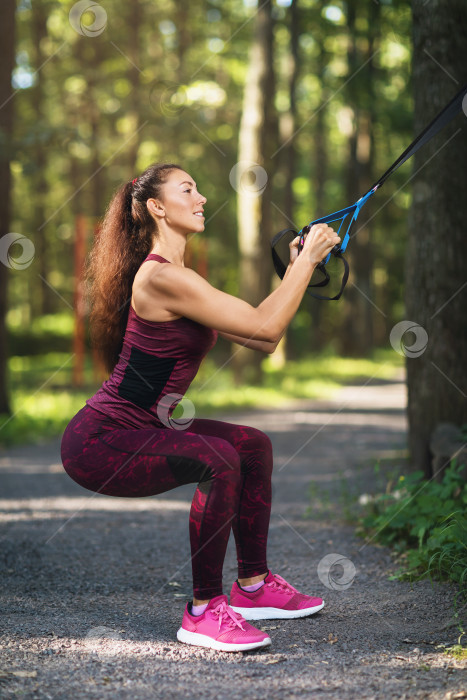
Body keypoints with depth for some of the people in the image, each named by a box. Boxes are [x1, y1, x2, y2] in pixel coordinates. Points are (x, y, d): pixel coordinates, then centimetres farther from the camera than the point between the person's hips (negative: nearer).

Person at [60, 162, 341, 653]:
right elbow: (264, 326, -21)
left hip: (137, 429, 11)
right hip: (99, 443, -11)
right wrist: (309, 257, -12)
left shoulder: (177, 279, 13)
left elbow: (262, 340, 12)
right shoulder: (161, 277, -20)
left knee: (254, 446, 13)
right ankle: (203, 612, -16)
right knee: (217, 460, -29)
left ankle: (253, 586, 24)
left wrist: (296, 268, 11)